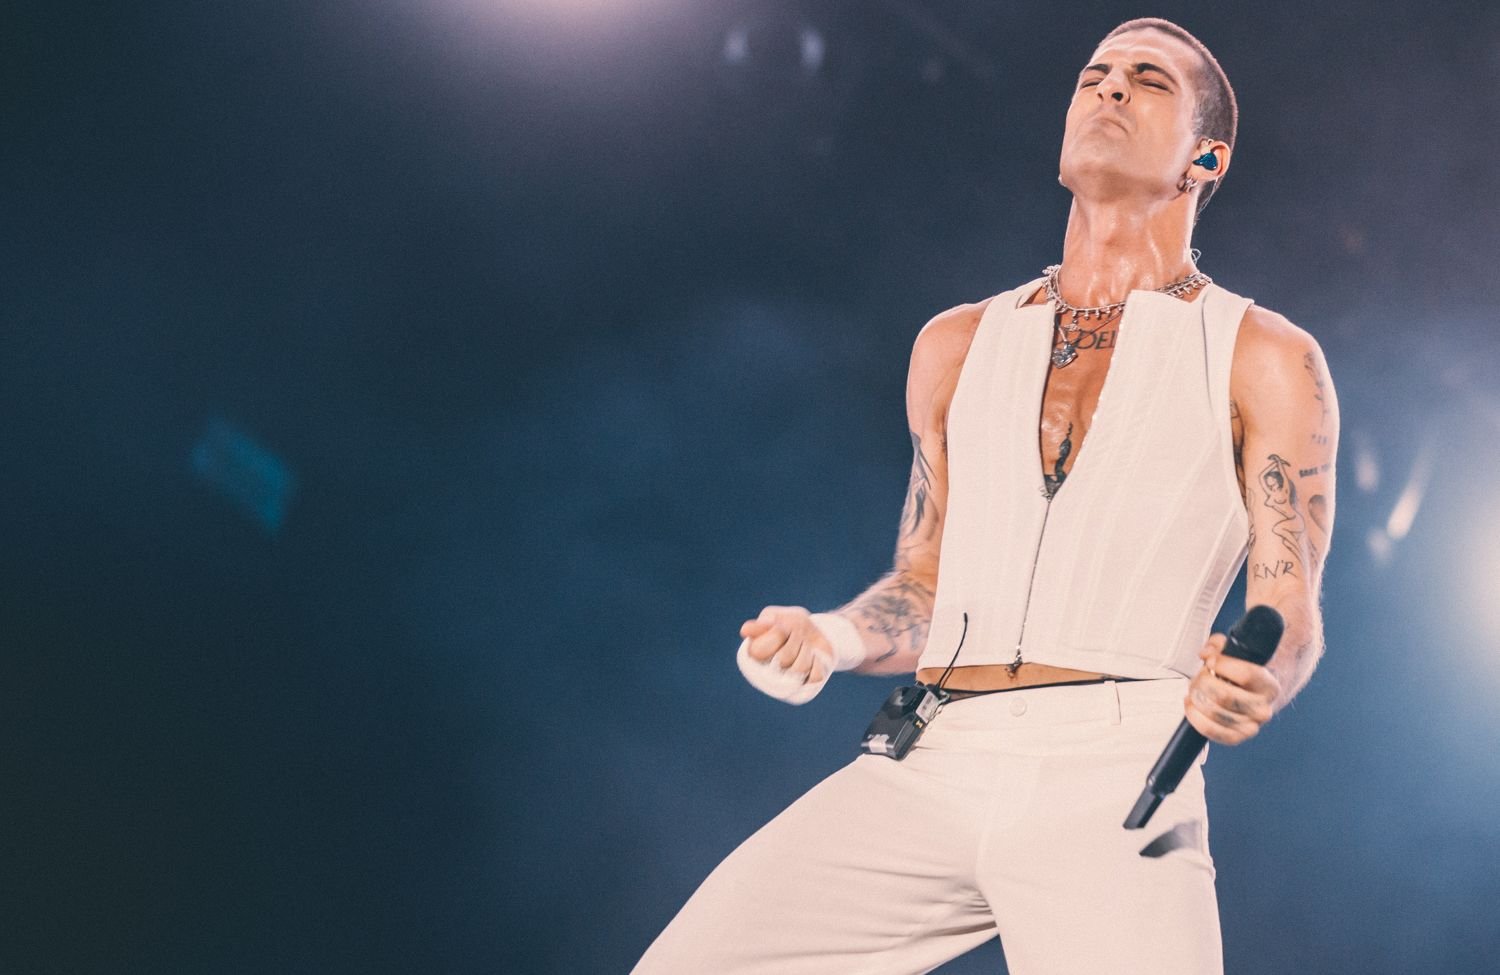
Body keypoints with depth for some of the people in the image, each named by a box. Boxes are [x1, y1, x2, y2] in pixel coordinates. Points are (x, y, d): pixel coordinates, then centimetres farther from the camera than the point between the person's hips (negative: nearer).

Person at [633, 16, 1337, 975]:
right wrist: (830, 637, 4)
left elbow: (1289, 624, 4)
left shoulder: (1266, 360, 10)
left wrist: (1246, 691, -19)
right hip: (920, 772, 3)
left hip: (1110, 785, -3)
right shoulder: (958, 346, 21)